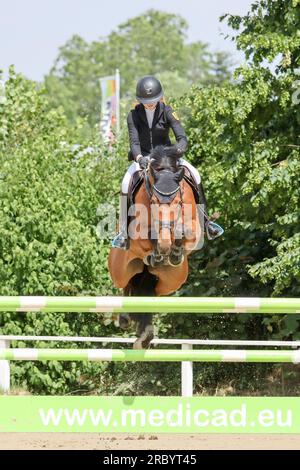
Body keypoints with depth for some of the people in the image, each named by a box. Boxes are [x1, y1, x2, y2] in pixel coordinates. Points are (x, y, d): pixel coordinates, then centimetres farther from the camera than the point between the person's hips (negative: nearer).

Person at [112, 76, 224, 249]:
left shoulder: (167, 112, -11)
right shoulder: (134, 115, -10)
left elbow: (182, 137, -19)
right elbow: (134, 141, -19)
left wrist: (178, 149, -43)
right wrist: (139, 158, -40)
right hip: (143, 158, -1)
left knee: (194, 174, -21)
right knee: (127, 182, -28)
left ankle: (205, 220, -11)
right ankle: (124, 230, -21)